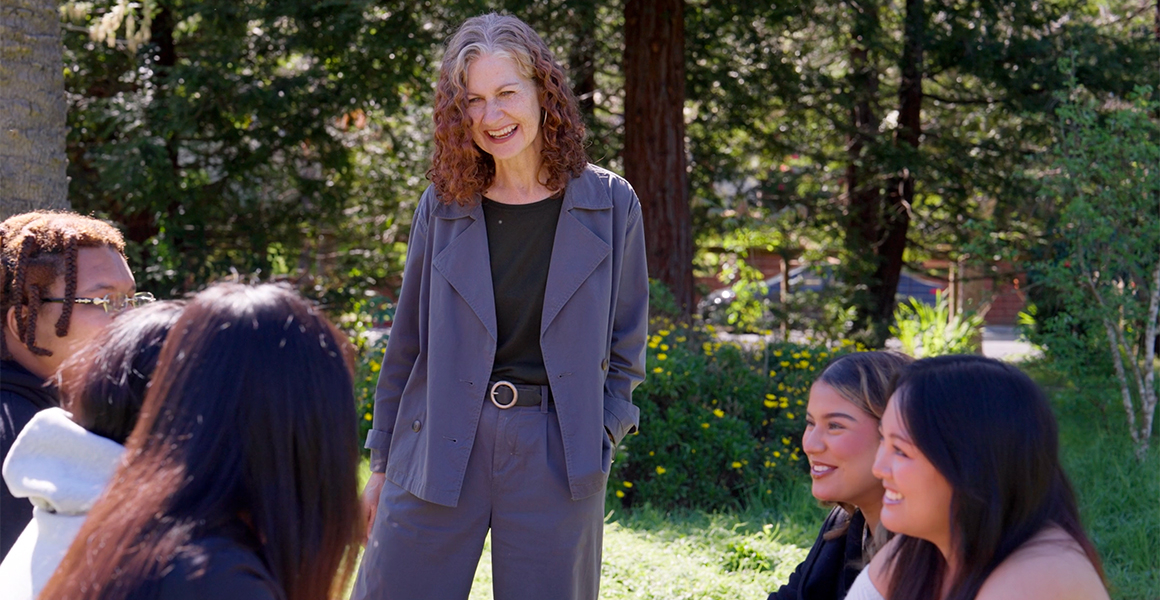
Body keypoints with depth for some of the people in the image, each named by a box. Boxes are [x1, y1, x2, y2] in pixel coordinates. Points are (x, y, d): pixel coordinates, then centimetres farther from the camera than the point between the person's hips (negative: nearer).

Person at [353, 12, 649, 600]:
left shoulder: (609, 204, 1)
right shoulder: (443, 205, 3)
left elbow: (625, 345, 8)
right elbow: (406, 345, 9)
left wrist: (601, 438, -3)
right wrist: (381, 463, 10)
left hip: (556, 448, -1)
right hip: (441, 442, 1)